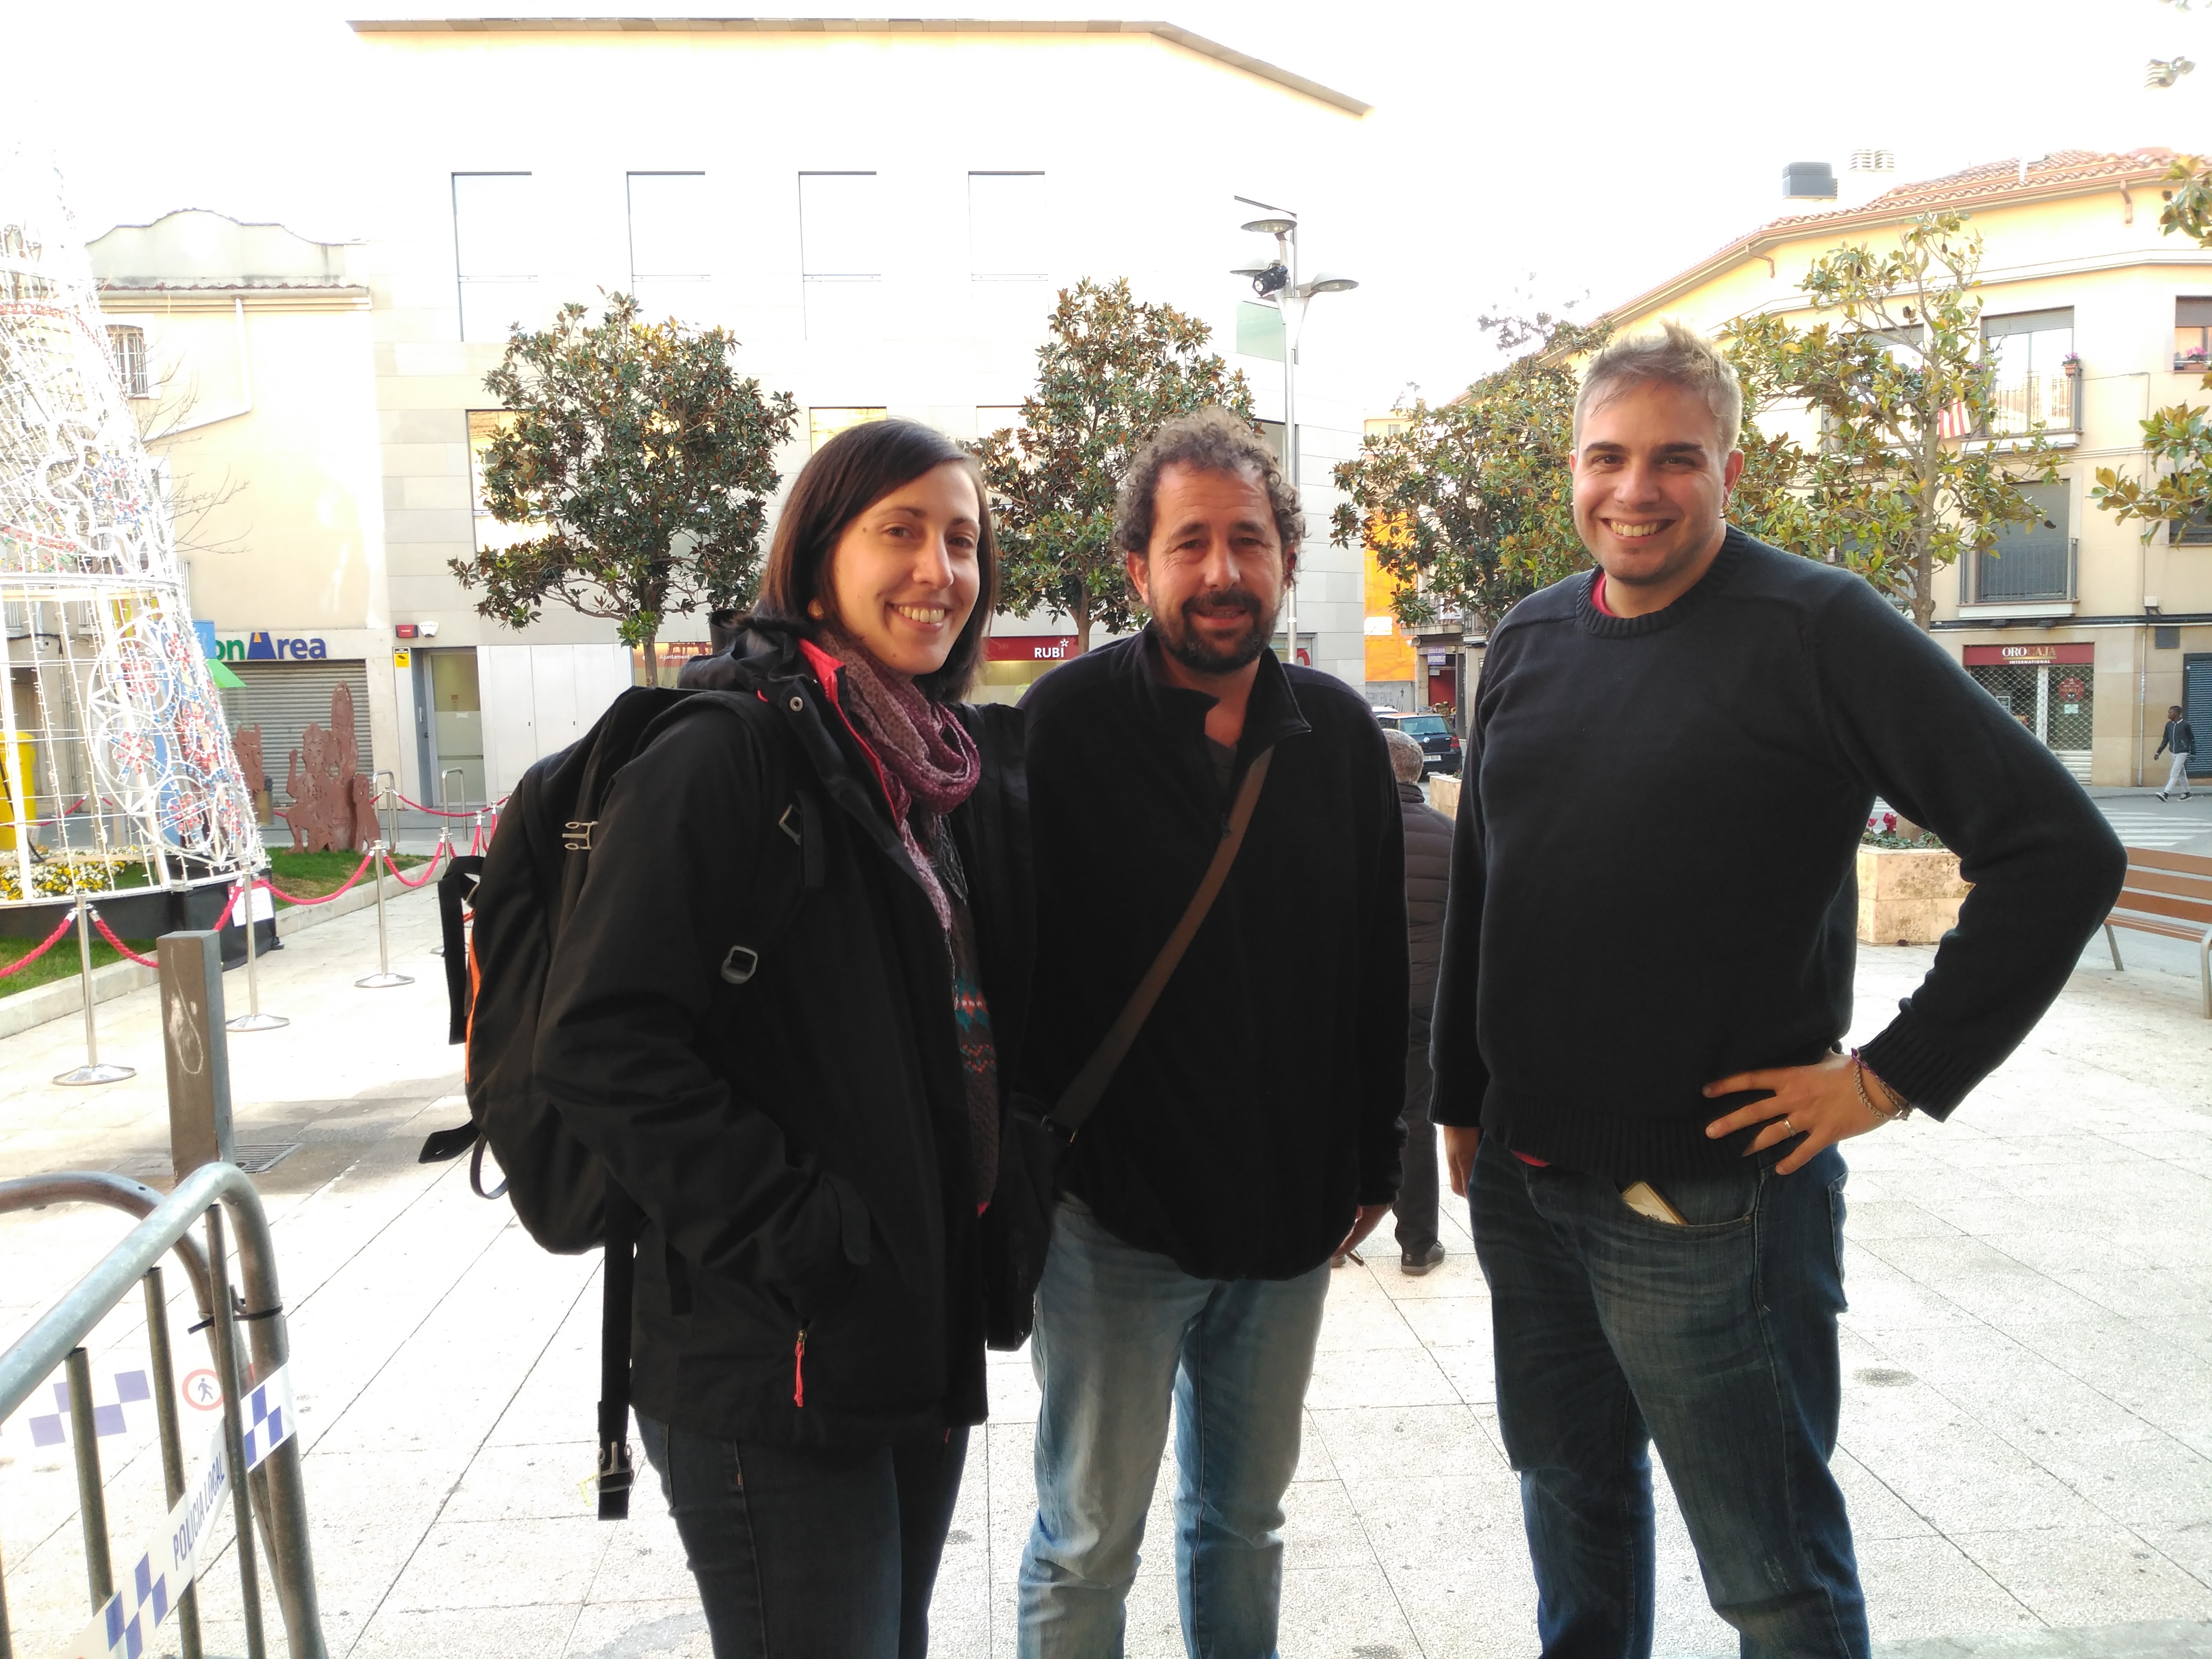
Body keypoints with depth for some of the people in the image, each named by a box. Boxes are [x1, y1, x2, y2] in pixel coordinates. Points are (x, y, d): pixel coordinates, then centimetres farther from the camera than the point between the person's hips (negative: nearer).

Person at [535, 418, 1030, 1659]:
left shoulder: (963, 769, 9)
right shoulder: (722, 760, -15)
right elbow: (601, 1039, -21)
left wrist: (1006, 1211, 9)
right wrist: (783, 1224, -21)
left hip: (929, 1338, 8)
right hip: (775, 1373, -8)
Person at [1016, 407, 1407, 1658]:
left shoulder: (1341, 733, 3)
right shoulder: (1066, 724, -10)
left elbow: (1378, 967, 9)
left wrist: (1375, 1157, 10)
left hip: (1294, 1214, 4)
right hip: (1115, 1216, -4)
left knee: (1247, 1522, 21)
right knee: (1088, 1552, 10)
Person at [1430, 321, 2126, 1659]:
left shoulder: (1818, 629, -11)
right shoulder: (1531, 643, 7)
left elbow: (2061, 847, -14)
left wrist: (1897, 1076, -15)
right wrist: (1463, 1100, 15)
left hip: (1710, 1202, -5)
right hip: (1523, 1183, 6)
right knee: (1571, 1499, 23)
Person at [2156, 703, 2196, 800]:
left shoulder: (2185, 725, -10)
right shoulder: (2169, 725, 6)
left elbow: (2192, 739, -4)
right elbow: (2165, 740, 15)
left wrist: (2193, 753, -4)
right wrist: (2158, 752, 11)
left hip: (2182, 753, -7)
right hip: (2174, 753, 7)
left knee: (2174, 773, -13)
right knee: (2181, 774, 14)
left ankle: (2166, 794, -19)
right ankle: (2186, 793, 23)